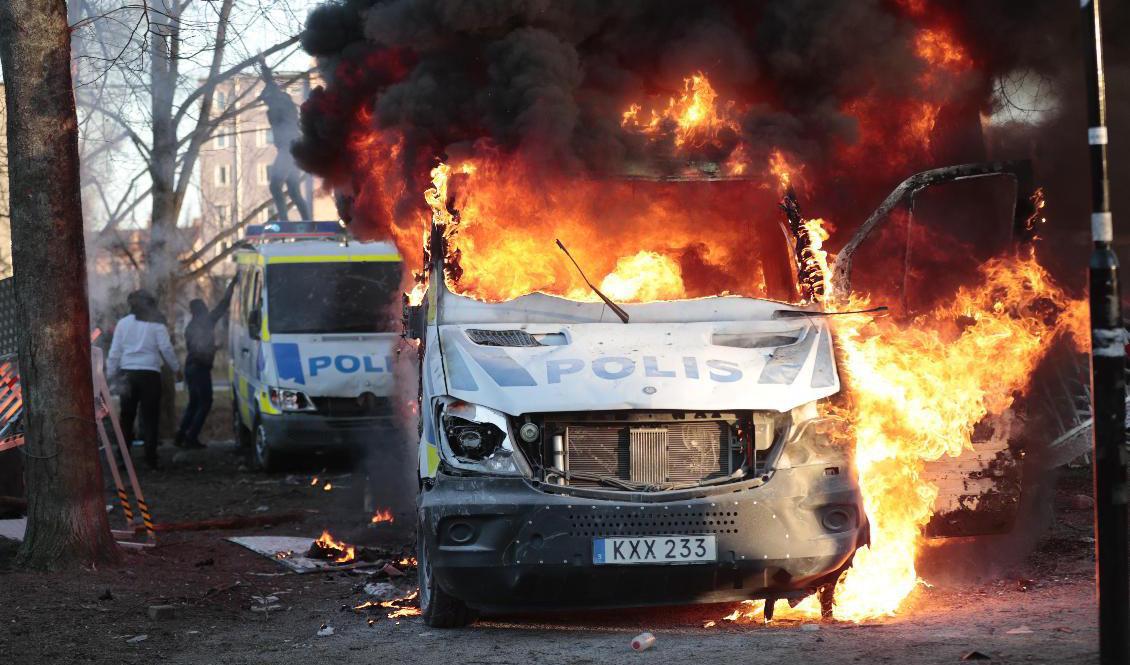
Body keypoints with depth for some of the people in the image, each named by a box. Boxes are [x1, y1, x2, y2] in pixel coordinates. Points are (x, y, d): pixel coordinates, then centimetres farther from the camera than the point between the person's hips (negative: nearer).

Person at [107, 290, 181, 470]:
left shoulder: (123, 323, 8)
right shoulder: (156, 323, 0)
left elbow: (114, 352, 7)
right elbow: (166, 348, -4)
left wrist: (111, 374, 12)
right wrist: (176, 369, 7)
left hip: (128, 373, 3)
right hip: (150, 373, -3)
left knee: (126, 417, 10)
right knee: (150, 418, -1)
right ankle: (150, 459, -5)